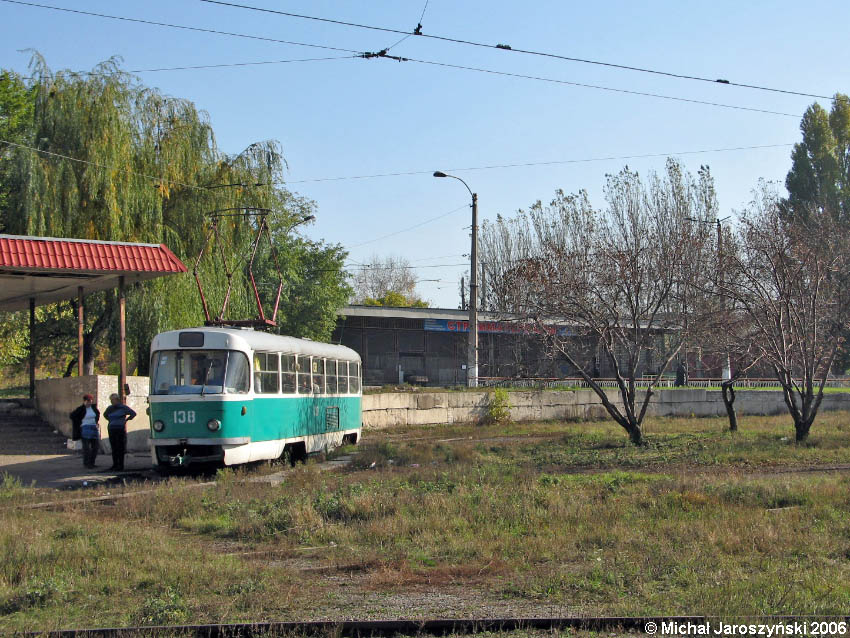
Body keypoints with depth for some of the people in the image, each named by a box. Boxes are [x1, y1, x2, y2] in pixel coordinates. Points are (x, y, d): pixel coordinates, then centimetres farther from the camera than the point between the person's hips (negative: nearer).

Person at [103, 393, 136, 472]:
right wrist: (110, 420, 19)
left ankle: (120, 466, 0)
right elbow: (105, 414, 34)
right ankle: (115, 466, 13)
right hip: (111, 430, 5)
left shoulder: (123, 407, -3)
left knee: (120, 448, -4)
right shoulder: (110, 408, 14)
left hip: (121, 430, -5)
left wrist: (126, 420, -3)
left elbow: (133, 413, -3)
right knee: (114, 448, 7)